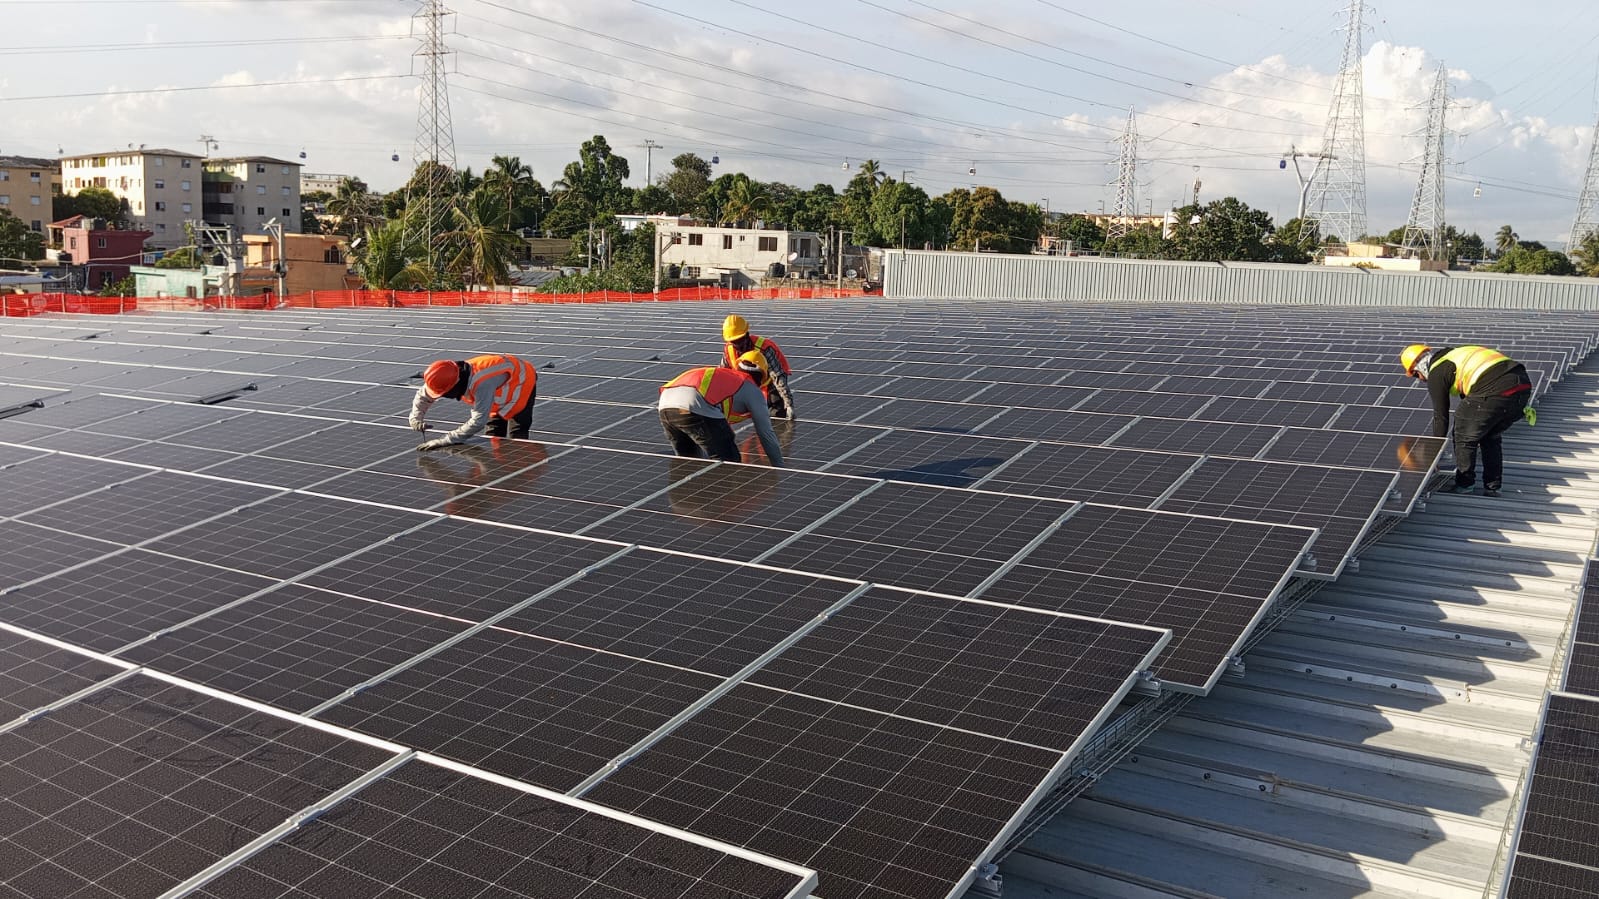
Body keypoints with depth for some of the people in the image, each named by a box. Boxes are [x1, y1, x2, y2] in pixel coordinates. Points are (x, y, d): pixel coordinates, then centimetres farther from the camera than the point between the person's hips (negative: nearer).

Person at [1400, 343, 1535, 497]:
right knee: (1491, 437, 25)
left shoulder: (1436, 374, 9)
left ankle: (1464, 485, 21)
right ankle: (1492, 488, 28)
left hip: (1496, 391, -8)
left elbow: (1440, 416, 13)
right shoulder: (1457, 353, 33)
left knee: (1465, 437, 13)